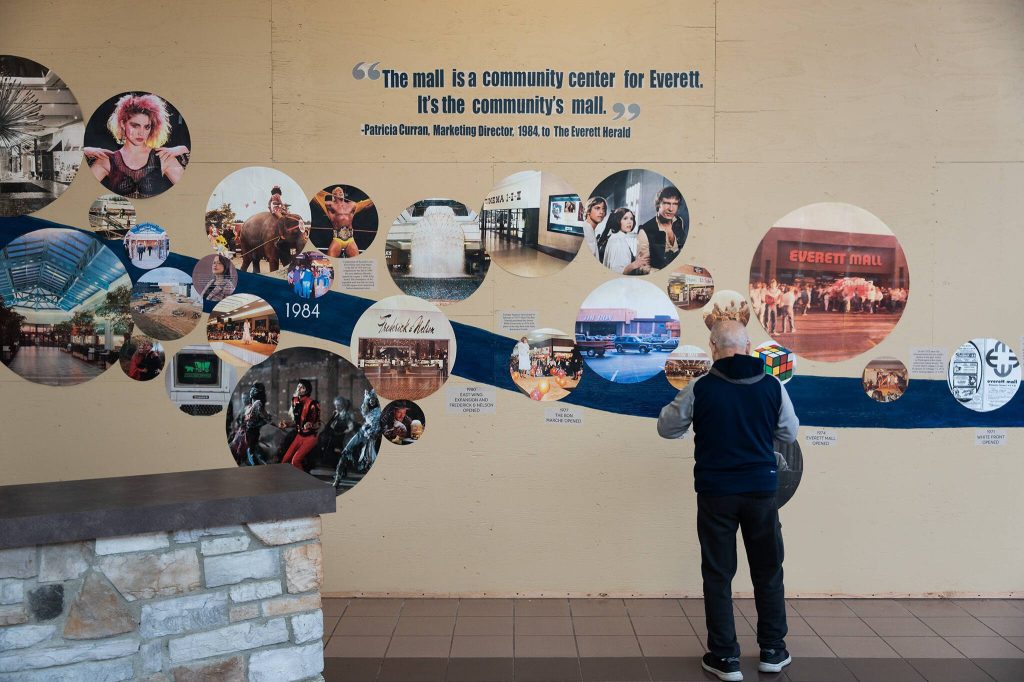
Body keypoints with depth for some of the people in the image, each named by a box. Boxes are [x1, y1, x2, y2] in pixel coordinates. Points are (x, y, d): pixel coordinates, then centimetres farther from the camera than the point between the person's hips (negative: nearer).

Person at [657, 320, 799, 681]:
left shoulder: (700, 388, -11)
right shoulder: (772, 386, -6)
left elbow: (667, 428, 1)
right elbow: (789, 433, 8)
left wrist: (675, 405, 19)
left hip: (716, 492, -2)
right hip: (762, 491, 2)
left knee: (718, 575, 9)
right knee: (768, 571, 17)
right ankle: (772, 651, 27)